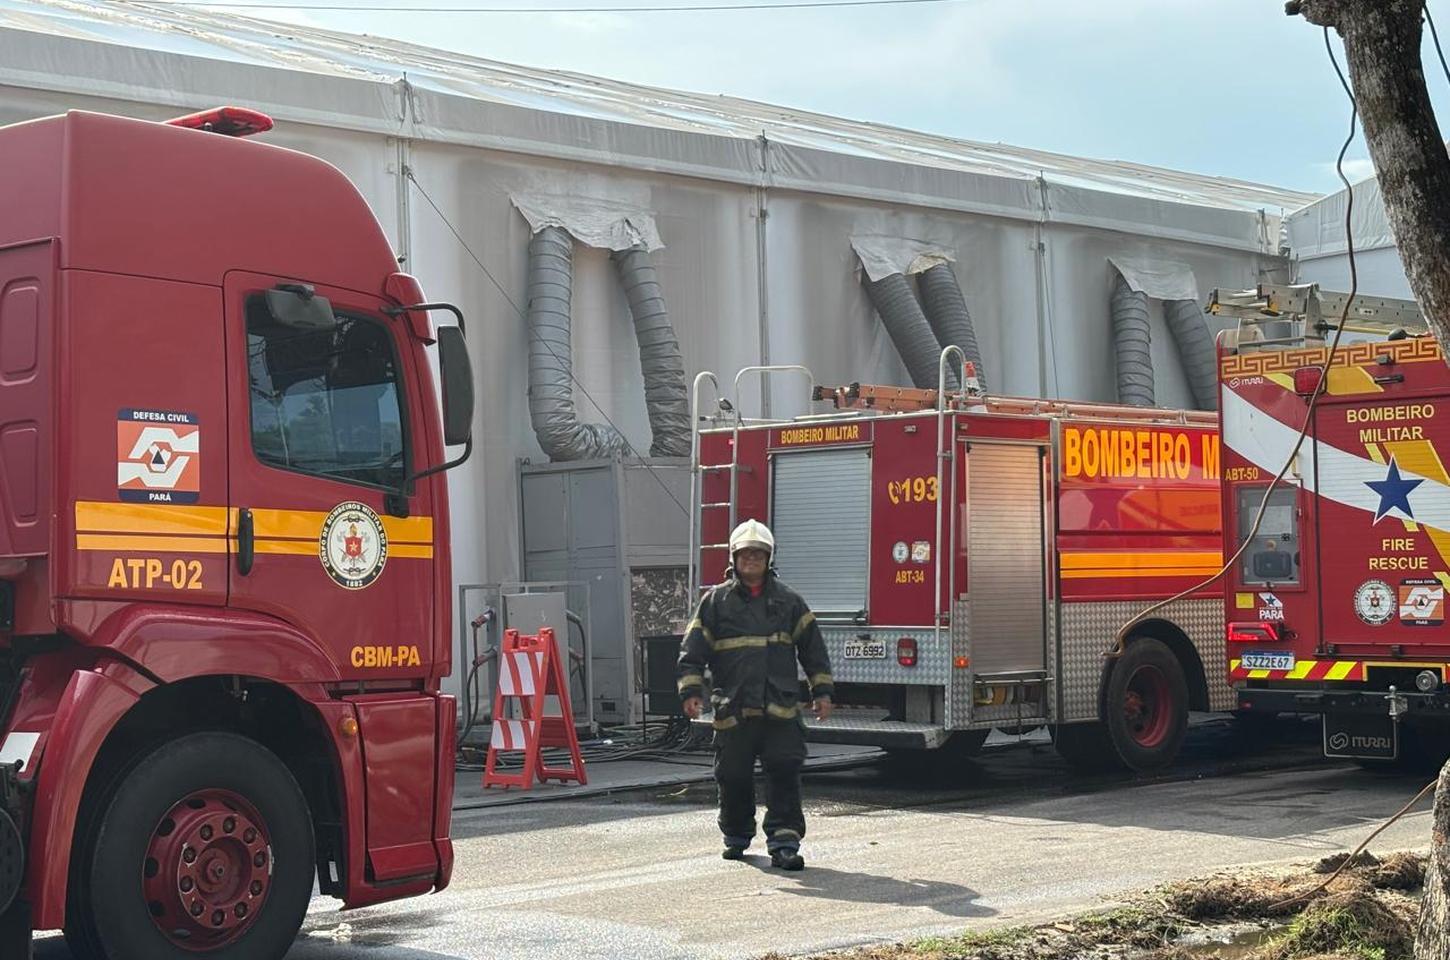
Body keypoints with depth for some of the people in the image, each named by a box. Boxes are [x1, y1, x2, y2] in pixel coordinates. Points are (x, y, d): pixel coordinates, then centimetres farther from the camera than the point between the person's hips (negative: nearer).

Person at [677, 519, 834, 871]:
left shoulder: (787, 601, 10)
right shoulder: (715, 601, 6)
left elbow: (812, 647, 14)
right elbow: (693, 650, 3)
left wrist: (822, 691, 10)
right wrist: (691, 690, -7)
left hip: (781, 709, 0)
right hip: (733, 710, 0)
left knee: (785, 773, -8)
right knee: (734, 777, 8)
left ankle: (784, 842, -6)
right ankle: (737, 837, 28)